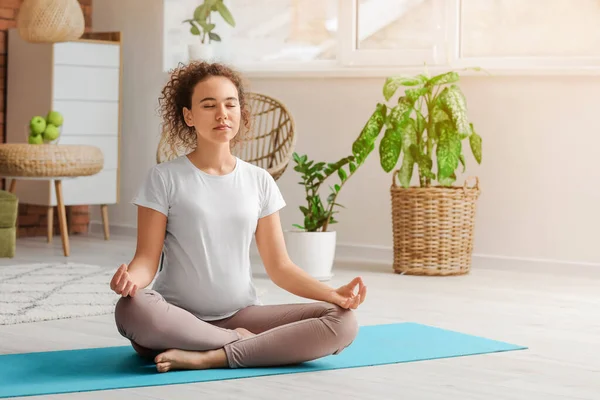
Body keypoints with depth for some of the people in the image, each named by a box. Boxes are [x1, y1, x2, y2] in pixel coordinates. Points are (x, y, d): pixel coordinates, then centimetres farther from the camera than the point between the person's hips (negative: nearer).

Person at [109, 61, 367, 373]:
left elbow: (279, 266, 8)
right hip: (179, 319, -3)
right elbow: (147, 259, -5)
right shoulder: (165, 178, -1)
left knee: (343, 321, -19)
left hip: (240, 316, 4)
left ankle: (208, 358, -23)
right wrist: (130, 277, -29)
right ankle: (243, 342, -17)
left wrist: (333, 294, -9)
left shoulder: (259, 181, 9)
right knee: (132, 310, -38)